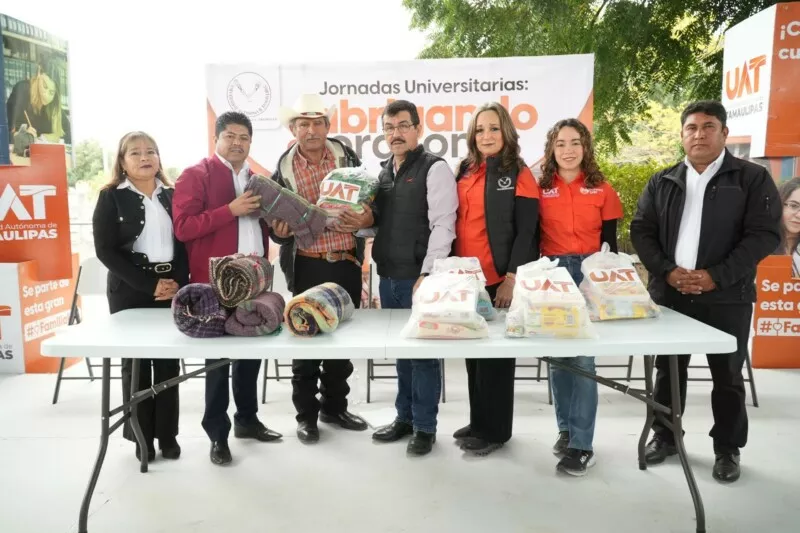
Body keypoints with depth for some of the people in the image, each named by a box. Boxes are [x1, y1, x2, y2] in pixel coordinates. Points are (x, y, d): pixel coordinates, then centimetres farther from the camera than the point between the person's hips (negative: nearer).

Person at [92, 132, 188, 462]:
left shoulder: (172, 195, 10)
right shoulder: (111, 197, -1)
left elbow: (184, 242, 9)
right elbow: (106, 250, -8)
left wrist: (180, 282, -8)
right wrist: (149, 285, -16)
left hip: (173, 289, 3)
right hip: (131, 291, -3)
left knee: (169, 362, 7)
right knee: (136, 363, 4)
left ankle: (167, 434, 17)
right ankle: (142, 436, 16)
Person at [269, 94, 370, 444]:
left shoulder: (347, 158, 2)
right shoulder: (283, 170, -1)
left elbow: (371, 202, 6)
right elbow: (276, 225, 4)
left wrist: (368, 218, -16)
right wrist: (280, 231, -19)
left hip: (347, 263, 2)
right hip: (307, 267, -2)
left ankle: (334, 406, 30)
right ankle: (306, 414, 21)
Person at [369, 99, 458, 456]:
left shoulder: (435, 169, -7)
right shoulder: (382, 172, 15)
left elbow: (442, 225, -14)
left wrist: (428, 273, -21)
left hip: (419, 278, -7)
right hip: (387, 276, 7)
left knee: (423, 350, 2)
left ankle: (425, 427, 16)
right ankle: (404, 417, 29)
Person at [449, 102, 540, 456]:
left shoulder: (519, 175, -5)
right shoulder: (465, 172, 11)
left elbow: (526, 233, -10)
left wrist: (512, 279, -16)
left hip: (500, 280, -6)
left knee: (497, 353, 3)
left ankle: (495, 429, 17)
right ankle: (478, 422, 27)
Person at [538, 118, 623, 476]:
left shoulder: (602, 189, 4)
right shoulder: (540, 189, 5)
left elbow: (610, 241, 5)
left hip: (591, 274, -1)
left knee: (582, 356, -7)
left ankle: (582, 443, 1)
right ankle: (566, 429, 23)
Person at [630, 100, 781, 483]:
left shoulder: (752, 178, -1)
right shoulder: (662, 182, 8)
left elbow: (765, 234, -8)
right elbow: (641, 231, 5)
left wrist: (717, 276, -17)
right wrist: (667, 271, -11)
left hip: (726, 296, -2)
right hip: (669, 294, 3)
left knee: (727, 375, 8)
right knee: (668, 370, 13)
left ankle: (727, 449, 24)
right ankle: (665, 436, 29)